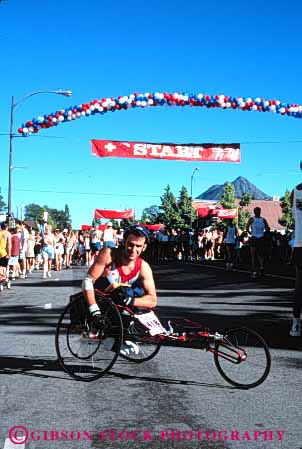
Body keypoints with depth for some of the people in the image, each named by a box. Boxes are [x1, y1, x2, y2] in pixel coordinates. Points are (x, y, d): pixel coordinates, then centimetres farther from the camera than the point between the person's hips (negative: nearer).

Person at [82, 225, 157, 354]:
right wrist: (94, 310, -39)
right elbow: (88, 281, -27)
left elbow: (153, 301, -18)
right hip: (98, 302, -5)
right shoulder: (108, 254, -25)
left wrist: (130, 301, -38)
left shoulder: (143, 267, -14)